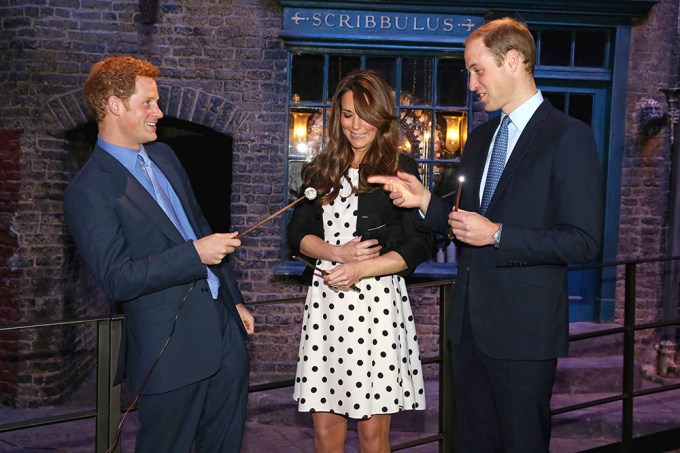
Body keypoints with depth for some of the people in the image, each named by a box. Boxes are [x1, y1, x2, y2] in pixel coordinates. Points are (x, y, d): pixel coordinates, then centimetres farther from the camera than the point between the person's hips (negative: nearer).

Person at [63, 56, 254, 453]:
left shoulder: (164, 156, 11)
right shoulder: (89, 191, -14)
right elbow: (117, 280, -19)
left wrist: (235, 299, 19)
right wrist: (194, 254, -23)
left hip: (225, 332, 7)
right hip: (171, 352, -7)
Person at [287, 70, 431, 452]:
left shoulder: (400, 169, 1)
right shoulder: (322, 170, 14)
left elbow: (418, 246, -3)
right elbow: (297, 234, 11)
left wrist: (360, 269, -14)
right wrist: (337, 252, -8)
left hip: (377, 301, -4)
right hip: (326, 301, 4)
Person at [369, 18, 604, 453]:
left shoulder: (569, 136, -11)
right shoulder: (480, 138, 13)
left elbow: (584, 241, -17)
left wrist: (497, 235, -21)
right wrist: (424, 200, 1)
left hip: (523, 328, -7)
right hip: (470, 322, 7)